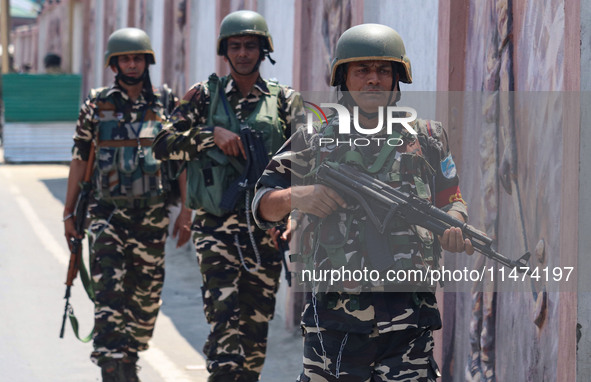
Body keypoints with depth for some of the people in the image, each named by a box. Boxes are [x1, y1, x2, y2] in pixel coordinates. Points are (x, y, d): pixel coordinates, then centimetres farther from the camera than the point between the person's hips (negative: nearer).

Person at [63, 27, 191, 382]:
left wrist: (187, 211, 1)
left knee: (146, 295, 8)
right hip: (108, 213, -2)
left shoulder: (165, 108, 5)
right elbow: (80, 159, 7)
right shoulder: (96, 106, 3)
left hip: (152, 215, 2)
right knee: (110, 295, -11)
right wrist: (70, 212, 5)